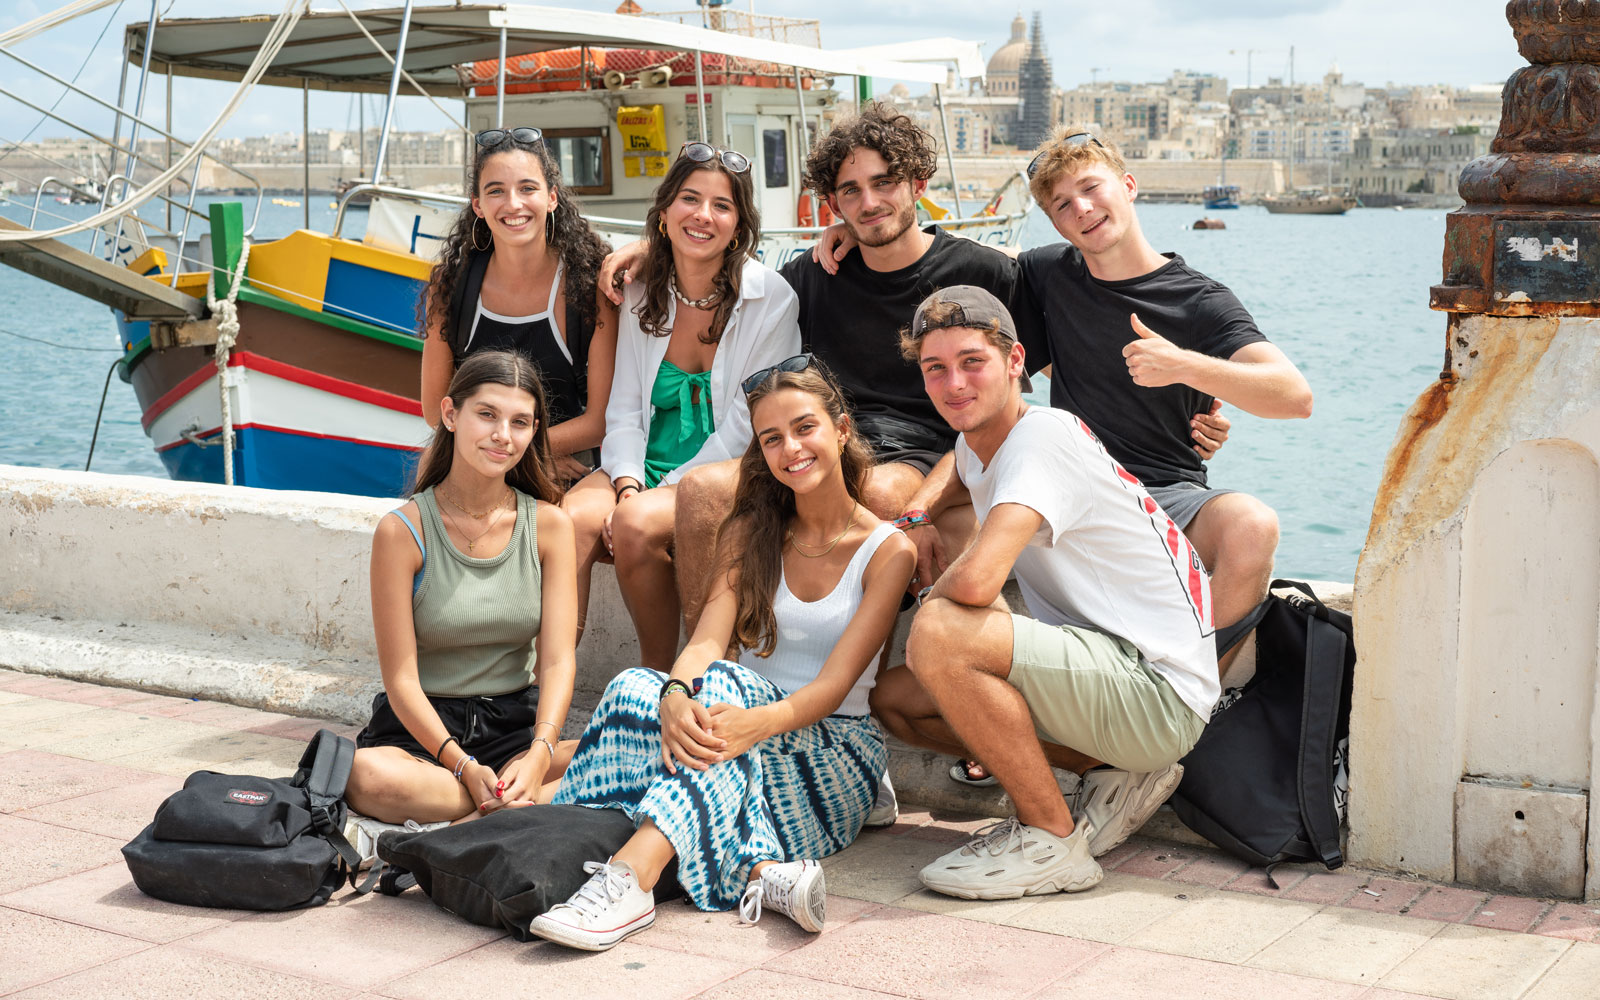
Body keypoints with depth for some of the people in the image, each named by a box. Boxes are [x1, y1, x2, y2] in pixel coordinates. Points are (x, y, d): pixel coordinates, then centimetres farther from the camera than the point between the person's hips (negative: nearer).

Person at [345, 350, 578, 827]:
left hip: (518, 727, 2)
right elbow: (401, 680, -10)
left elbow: (558, 661, -4)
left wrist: (539, 754, -23)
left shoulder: (549, 524, 2)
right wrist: (465, 767, -25)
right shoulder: (402, 531, -7)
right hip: (421, 730, -2)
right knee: (367, 776, -37)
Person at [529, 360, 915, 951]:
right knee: (635, 687, -28)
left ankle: (630, 878, -53)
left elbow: (835, 683, -14)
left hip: (835, 749, -4)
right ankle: (761, 869, -42)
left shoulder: (888, 551, -3)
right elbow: (707, 639, -7)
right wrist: (676, 697, -32)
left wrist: (758, 720, -36)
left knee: (723, 684, -35)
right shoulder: (749, 532, 10)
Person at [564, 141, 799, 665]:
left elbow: (748, 423, -9)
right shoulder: (642, 293, 7)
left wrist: (664, 492, -16)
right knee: (571, 519, -27)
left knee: (636, 524, -31)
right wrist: (627, 485, -12)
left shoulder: (771, 298, -7)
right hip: (643, 467, 4)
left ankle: (657, 674, -9)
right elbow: (625, 408, 8)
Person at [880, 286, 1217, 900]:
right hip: (1108, 675, 10)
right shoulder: (976, 445, 8)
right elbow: (966, 478, 36)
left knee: (938, 634, -27)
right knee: (895, 695, 11)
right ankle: (1117, 774, 9)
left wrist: (931, 597, -10)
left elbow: (976, 580, -34)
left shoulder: (1043, 436, -19)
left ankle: (1052, 840, -11)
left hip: (1161, 689, -10)